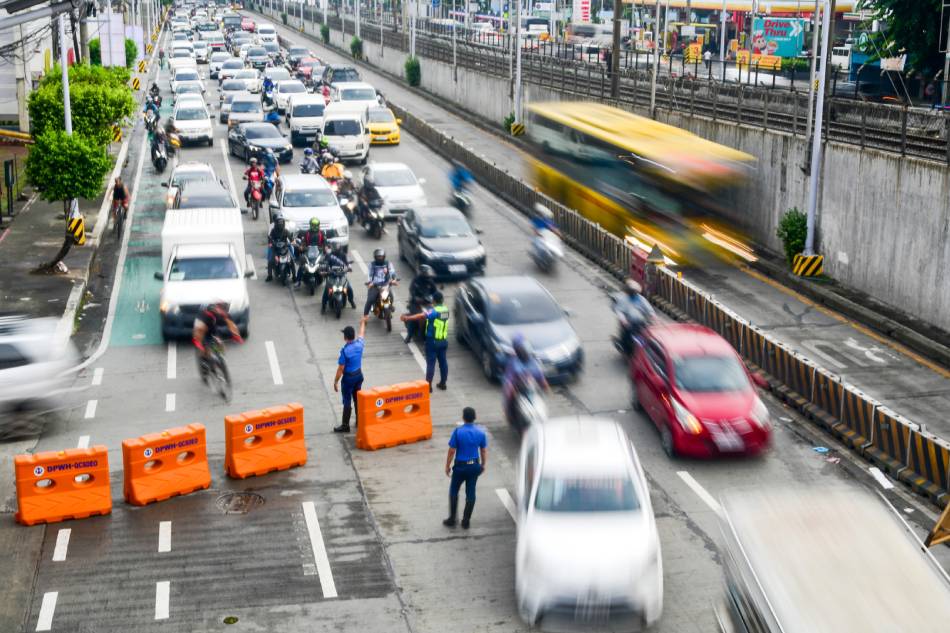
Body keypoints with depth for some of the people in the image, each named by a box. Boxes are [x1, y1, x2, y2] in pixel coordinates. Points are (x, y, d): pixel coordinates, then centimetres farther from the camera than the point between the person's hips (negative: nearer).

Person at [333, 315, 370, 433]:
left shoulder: (344, 350, -25)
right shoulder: (359, 344, -7)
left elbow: (341, 369, -20)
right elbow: (362, 334, 16)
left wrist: (335, 381, -10)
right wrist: (363, 322, 35)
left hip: (348, 378, -6)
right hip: (359, 375, 7)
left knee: (347, 402, 1)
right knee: (358, 399, 19)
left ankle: (345, 426, 7)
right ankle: (359, 421, 30)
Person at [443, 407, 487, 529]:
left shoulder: (458, 431, -16)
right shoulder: (481, 432, -5)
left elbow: (451, 451, -12)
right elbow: (484, 451, 3)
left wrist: (447, 466, 0)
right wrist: (483, 465, 17)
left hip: (460, 466, -3)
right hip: (474, 466, 3)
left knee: (453, 492, 14)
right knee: (470, 493, 11)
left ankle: (452, 519, 18)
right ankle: (466, 521, 17)